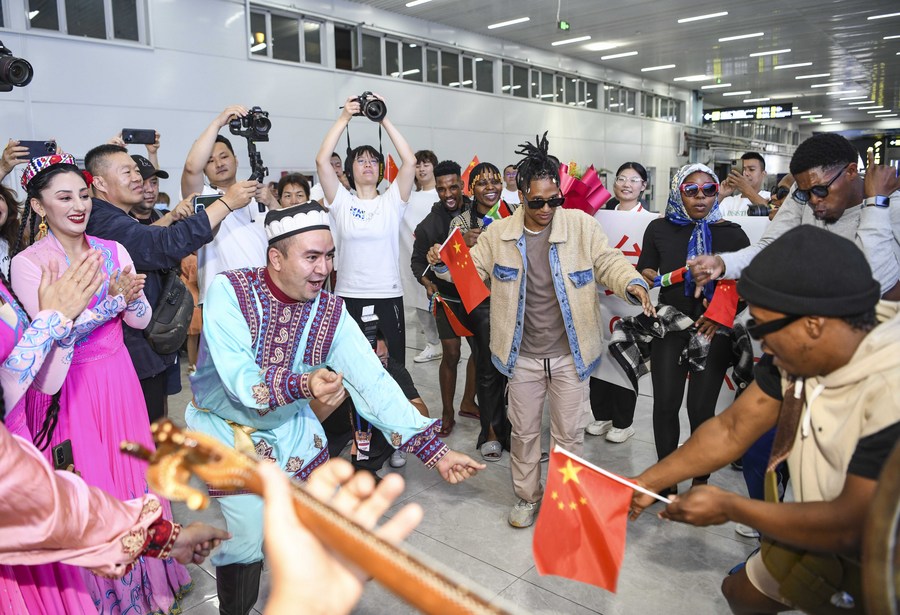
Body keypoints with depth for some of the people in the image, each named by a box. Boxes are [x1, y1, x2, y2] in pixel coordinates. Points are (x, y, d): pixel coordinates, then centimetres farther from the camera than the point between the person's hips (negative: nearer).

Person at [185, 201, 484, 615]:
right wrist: (303, 384, -48)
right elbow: (240, 379, -29)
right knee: (248, 533, -10)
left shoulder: (331, 313, -11)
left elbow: (374, 383, -15)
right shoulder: (229, 291, -20)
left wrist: (433, 449, -22)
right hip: (226, 427, -3)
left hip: (290, 427, 3)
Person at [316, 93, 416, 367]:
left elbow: (410, 161, -7)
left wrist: (384, 119, -5)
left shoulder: (392, 201, 5)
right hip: (349, 296, 0)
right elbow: (322, 160, -7)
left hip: (389, 296, 0)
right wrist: (344, 118, -6)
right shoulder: (341, 202, 5)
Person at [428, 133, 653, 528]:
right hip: (523, 356, 1)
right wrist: (444, 262, -14)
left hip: (570, 354, -1)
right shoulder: (498, 233, -2)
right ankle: (527, 497, 36)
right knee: (524, 431, 15)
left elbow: (609, 262, -3)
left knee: (569, 432, 11)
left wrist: (632, 284, -24)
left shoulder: (582, 225, -7)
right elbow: (471, 268, 6)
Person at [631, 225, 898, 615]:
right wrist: (646, 483, -3)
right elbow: (730, 431, -4)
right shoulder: (801, 351, -13)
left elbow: (852, 528, -31)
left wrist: (728, 507, -20)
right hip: (826, 535, 6)